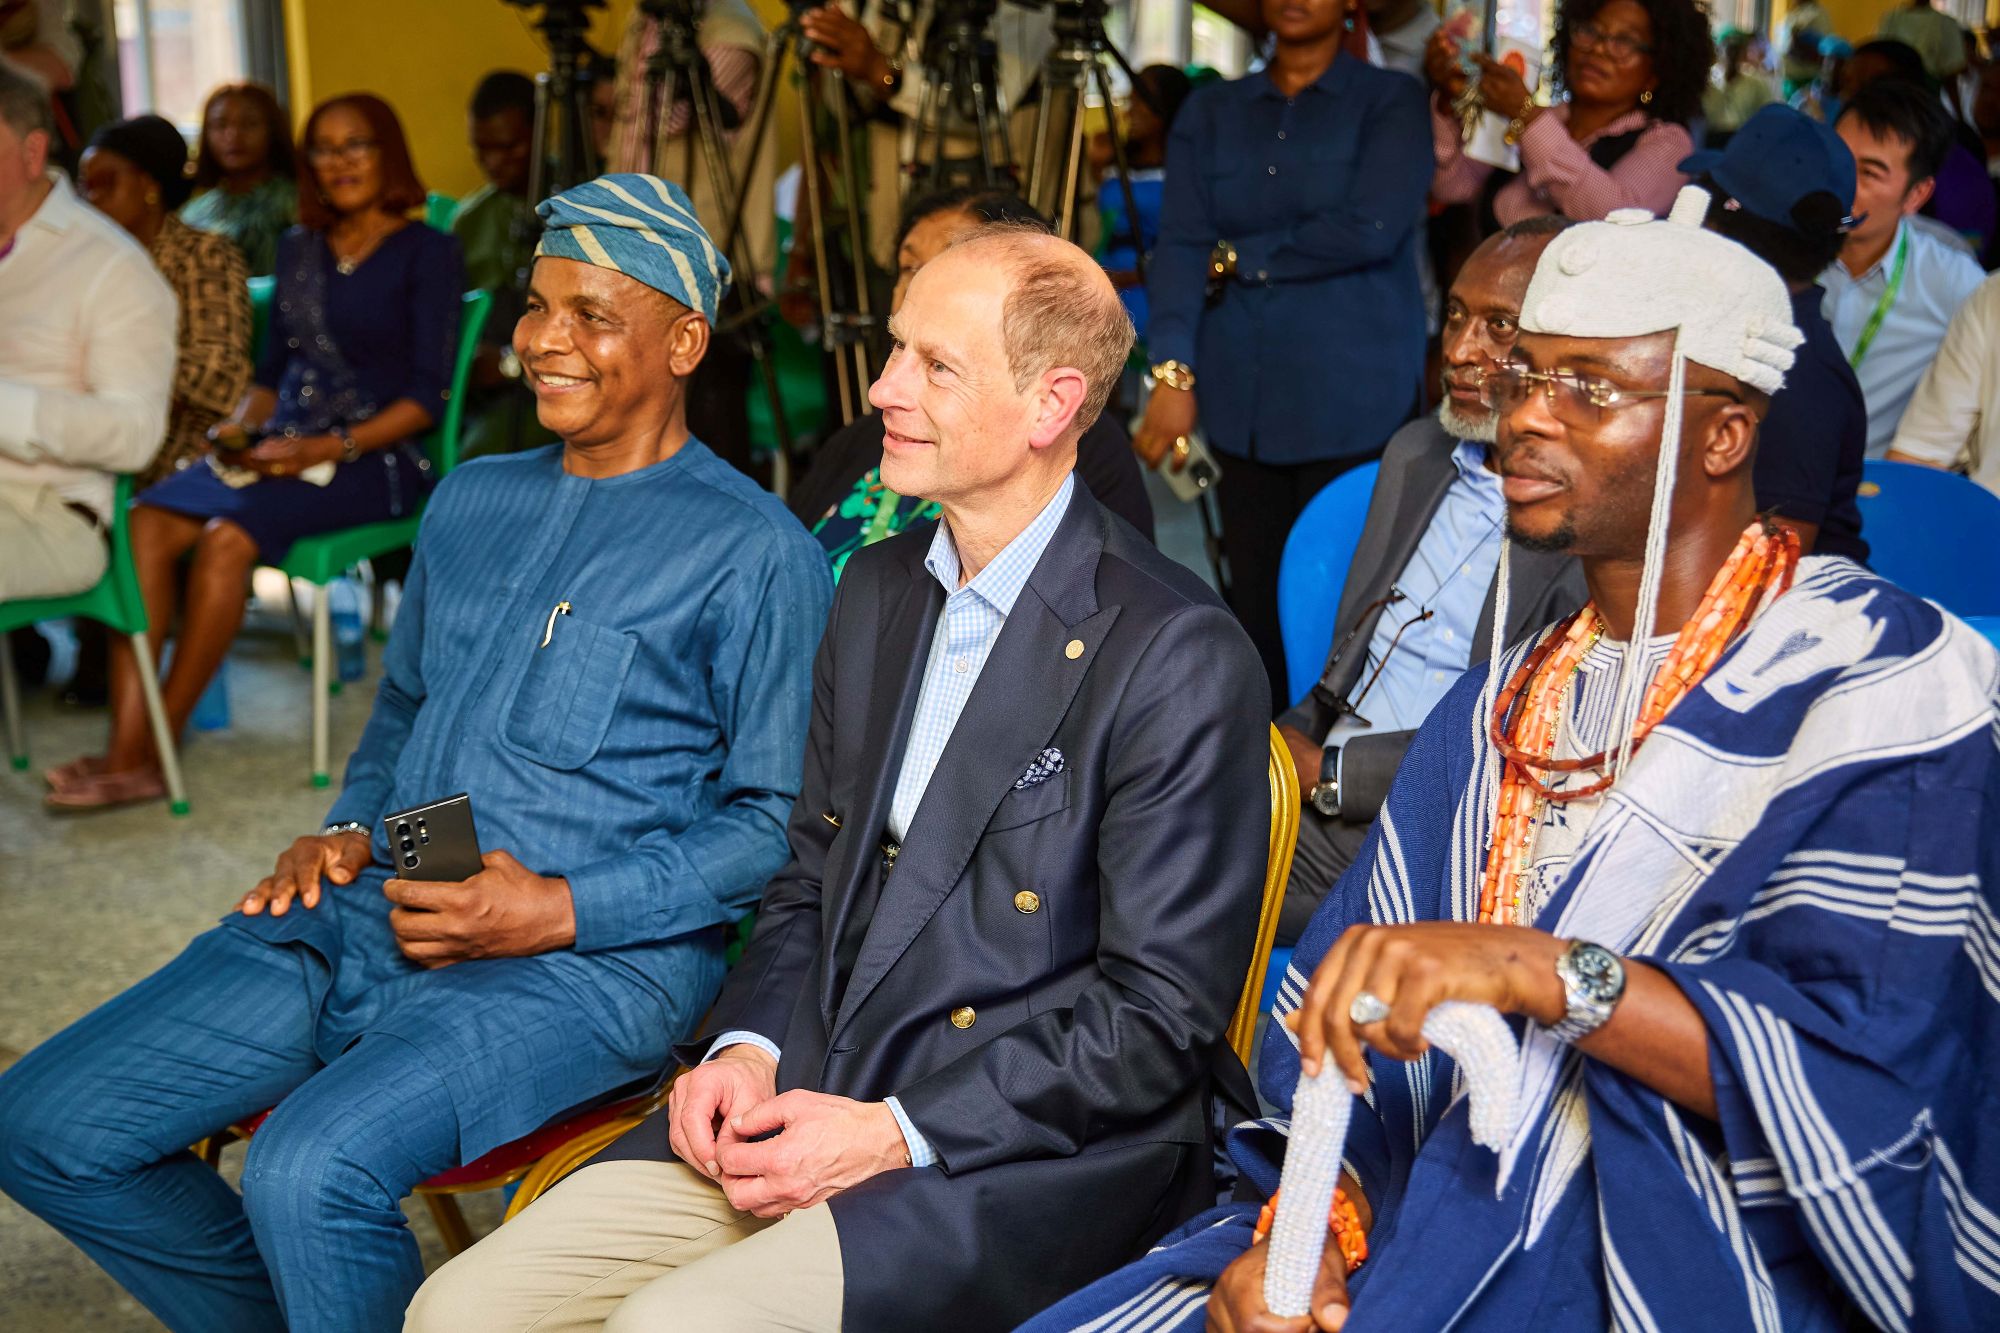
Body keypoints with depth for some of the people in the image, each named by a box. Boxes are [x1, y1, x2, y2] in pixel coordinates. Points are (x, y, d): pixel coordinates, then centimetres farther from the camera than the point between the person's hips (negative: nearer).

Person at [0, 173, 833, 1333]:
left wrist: (561, 911, -16)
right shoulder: (472, 501, 19)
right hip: (371, 915, 7)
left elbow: (782, 819, -7)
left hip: (594, 960, -7)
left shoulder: (753, 550, -4)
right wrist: (350, 829, 9)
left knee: (311, 1169, -32)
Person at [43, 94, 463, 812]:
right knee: (148, 520, -22)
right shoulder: (298, 248, 19)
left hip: (378, 456, -6)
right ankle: (126, 746, -29)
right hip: (284, 446, 6)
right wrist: (240, 427, 0)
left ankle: (150, 754, -21)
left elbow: (428, 394, -8)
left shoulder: (425, 251, 0)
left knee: (226, 536, -31)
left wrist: (331, 448, -18)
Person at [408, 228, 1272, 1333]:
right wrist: (747, 1048, 0)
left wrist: (894, 1133, -16)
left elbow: (1164, 1012, -12)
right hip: (812, 1096, 7)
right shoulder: (877, 589, 12)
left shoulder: (1181, 659, -12)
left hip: (1030, 1155, -6)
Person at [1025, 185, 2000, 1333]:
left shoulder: (1886, 680, -7)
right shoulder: (1506, 701, 13)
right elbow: (1340, 1008, 8)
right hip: (1440, 1224, 6)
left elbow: (1865, 1068, -18)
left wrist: (1538, 969, -28)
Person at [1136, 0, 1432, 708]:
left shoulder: (1389, 102, 4)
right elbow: (1181, 243, 1)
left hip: (1357, 403, -3)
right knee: (1255, 597, 4)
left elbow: (1369, 230, -12)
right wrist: (1173, 371, -13)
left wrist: (1239, 258, -3)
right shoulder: (1211, 112, 14)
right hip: (1242, 402, 3)